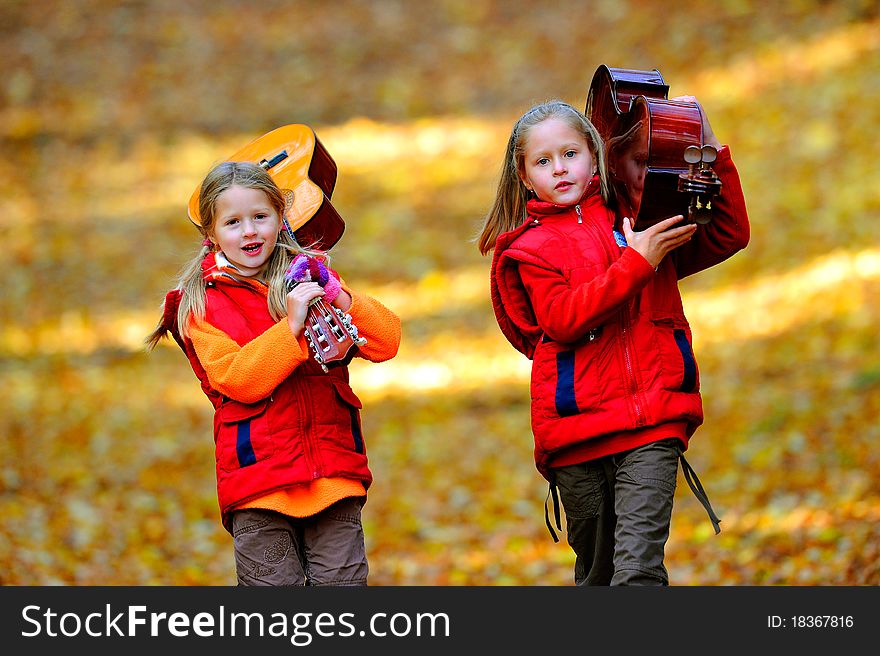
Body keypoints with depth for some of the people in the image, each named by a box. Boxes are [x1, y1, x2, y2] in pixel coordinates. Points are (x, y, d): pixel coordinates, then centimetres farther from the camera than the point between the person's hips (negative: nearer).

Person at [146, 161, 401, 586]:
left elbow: (387, 343, 5)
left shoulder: (310, 276, 12)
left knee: (342, 581, -1)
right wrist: (291, 327, -21)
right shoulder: (203, 303, 3)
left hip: (335, 468, 2)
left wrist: (343, 302, -13)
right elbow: (239, 381, -11)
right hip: (258, 476, -2)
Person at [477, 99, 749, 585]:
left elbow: (729, 235, 17)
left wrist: (712, 155, 5)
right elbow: (562, 318, -10)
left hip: (652, 419, 0)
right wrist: (636, 264, -16)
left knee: (638, 566, -14)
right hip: (577, 429, 0)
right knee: (597, 571, 10)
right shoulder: (530, 248, 7)